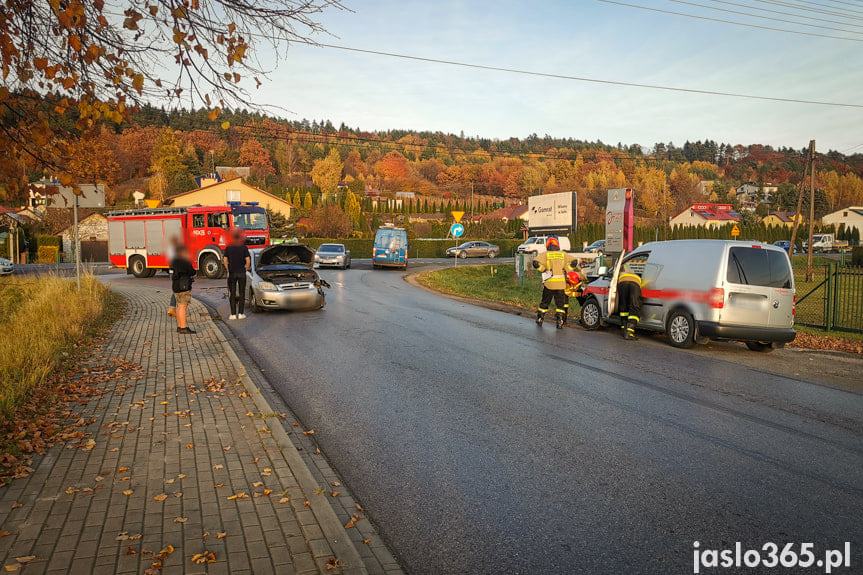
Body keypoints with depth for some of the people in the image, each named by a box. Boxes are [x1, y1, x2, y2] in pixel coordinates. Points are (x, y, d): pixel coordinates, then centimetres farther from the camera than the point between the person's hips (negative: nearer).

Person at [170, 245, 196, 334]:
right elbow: (193, 272, -11)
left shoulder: (175, 261, 14)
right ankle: (183, 328, -8)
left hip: (176, 286, 10)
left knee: (180, 307, 13)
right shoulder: (183, 262, -15)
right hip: (183, 287, -10)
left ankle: (179, 327, 18)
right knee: (183, 307, -9)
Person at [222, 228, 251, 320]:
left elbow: (225, 260, -4)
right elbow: (248, 260, -7)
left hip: (232, 273, 1)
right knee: (242, 293, 5)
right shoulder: (244, 248, -3)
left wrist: (228, 271, 5)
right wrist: (246, 270, 5)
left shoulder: (228, 248, 0)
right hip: (242, 273, -1)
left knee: (232, 294, 5)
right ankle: (241, 313, 4)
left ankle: (233, 314, 3)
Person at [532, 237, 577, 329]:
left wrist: (544, 270, -2)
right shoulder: (563, 254, 8)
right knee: (560, 303, 6)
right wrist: (565, 270, 4)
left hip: (549, 283, 0)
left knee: (545, 302, 15)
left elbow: (536, 262, -12)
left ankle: (540, 319, 24)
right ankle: (560, 322, -3)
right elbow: (573, 261, 2)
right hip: (561, 283, 0)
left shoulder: (545, 255, 2)